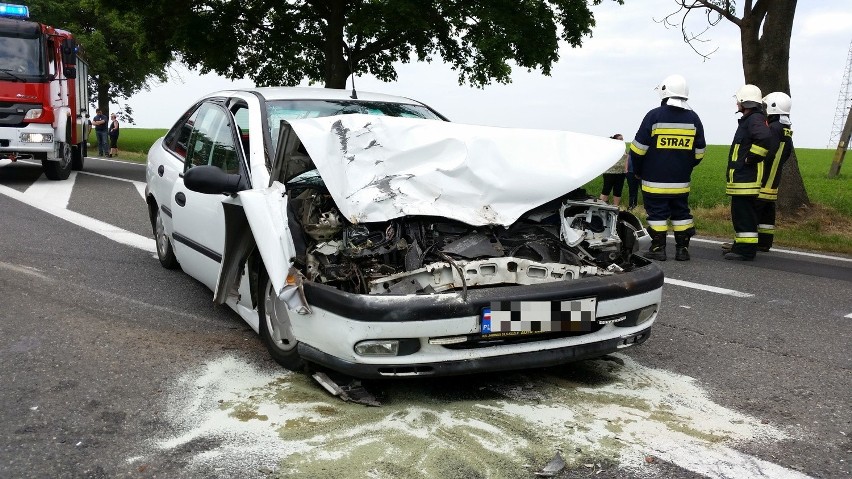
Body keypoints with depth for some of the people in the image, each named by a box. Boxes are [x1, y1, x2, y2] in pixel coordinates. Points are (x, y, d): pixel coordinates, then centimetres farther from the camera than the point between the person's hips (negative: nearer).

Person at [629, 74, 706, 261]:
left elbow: (638, 148, -7)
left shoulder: (654, 116, -9)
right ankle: (683, 249, 14)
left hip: (655, 181, -4)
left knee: (657, 214, 2)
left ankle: (658, 248, 4)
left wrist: (637, 171, 6)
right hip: (681, 182, 4)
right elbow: (699, 152, 12)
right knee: (681, 213, 12)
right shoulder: (693, 118, 6)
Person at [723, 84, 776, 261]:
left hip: (746, 180, -11)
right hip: (741, 178, 11)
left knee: (744, 215, -8)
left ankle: (746, 250, -5)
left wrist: (751, 158, -22)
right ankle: (740, 246, 26)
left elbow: (765, 139, -32)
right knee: (740, 213, 17)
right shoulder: (749, 120, 20)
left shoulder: (755, 119, -14)